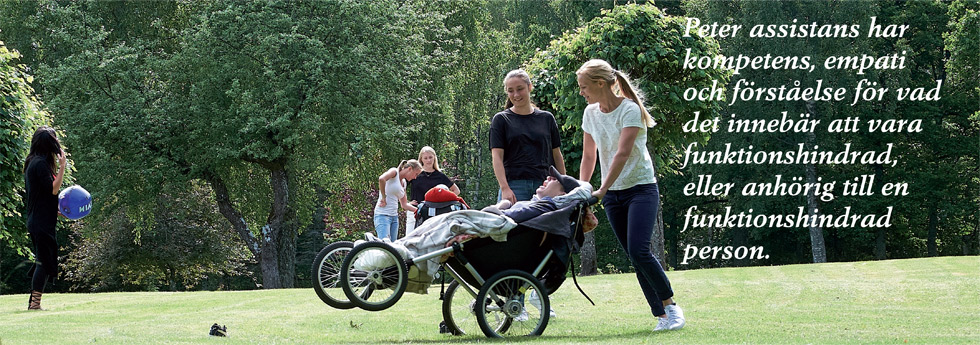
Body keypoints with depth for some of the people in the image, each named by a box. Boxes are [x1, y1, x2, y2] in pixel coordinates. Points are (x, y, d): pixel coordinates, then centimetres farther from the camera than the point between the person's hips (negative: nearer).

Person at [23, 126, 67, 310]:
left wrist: (56, 211, 25)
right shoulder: (41, 163, -14)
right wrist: (62, 167, -16)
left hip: (36, 221, 10)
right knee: (45, 262, -8)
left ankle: (33, 303, 15)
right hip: (42, 223, -10)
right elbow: (53, 189, -18)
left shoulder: (32, 163, 16)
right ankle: (35, 303, -8)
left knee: (42, 262, 13)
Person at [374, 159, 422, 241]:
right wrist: (383, 198, -20)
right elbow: (381, 179, -26)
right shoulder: (394, 172, -5)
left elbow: (404, 205, 22)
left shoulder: (403, 183, 19)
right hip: (383, 215, -9)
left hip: (394, 216, 9)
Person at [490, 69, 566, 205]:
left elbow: (557, 155, 17)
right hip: (514, 186, -2)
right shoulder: (501, 120, 7)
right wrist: (505, 188, -14)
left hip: (544, 185, 2)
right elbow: (497, 156, -2)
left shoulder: (547, 118, 14)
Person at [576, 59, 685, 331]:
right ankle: (662, 316, 5)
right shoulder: (591, 113, 6)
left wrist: (602, 190, -25)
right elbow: (588, 157, 14)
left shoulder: (630, 109, -14)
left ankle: (670, 305, -5)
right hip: (612, 194, 6)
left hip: (641, 188, -6)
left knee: (639, 250, -20)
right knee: (635, 257, 1)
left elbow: (622, 154, -22)